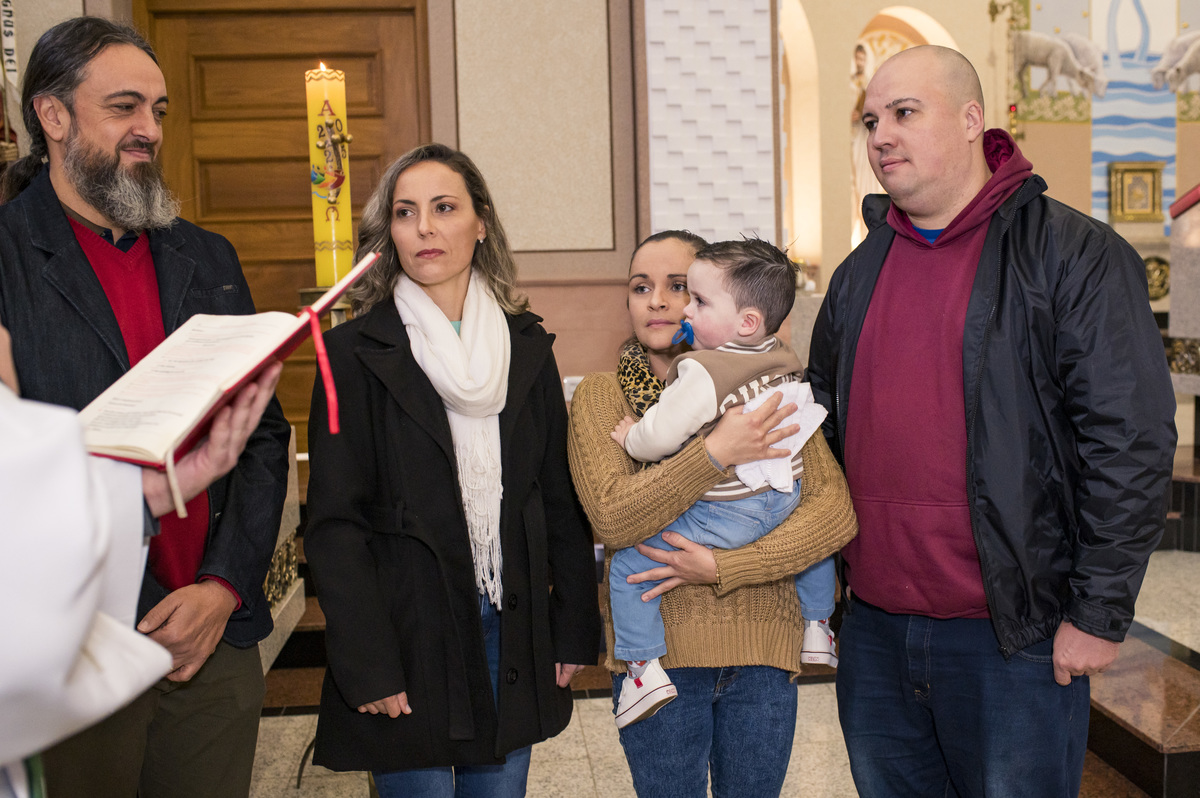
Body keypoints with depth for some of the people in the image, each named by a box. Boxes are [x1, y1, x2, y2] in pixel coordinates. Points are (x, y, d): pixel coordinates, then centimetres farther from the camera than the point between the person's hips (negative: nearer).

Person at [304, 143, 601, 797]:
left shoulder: (527, 345, 5)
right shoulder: (356, 353, -6)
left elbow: (559, 499, 8)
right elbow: (334, 522, -8)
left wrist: (574, 629, 5)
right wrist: (367, 665, -13)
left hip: (514, 631, 4)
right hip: (408, 638, -3)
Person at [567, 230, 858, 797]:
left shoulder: (764, 389, 3)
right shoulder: (600, 396, 1)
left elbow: (835, 511, -7)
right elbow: (612, 518, -15)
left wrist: (724, 566, -17)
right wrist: (717, 451, -23)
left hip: (762, 646, 2)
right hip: (657, 648, -1)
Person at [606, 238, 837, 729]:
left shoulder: (701, 372, -21)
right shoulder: (788, 363, 3)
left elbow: (661, 434, -22)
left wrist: (631, 439, -2)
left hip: (725, 517, -7)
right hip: (786, 500, 7)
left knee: (628, 564, 2)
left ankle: (645, 667, 0)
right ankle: (818, 631, 45)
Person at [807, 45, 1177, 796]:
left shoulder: (1073, 254, -9)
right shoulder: (860, 272, 11)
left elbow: (1132, 442, -12)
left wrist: (1100, 613, -13)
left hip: (1012, 632, -6)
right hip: (873, 628, 6)